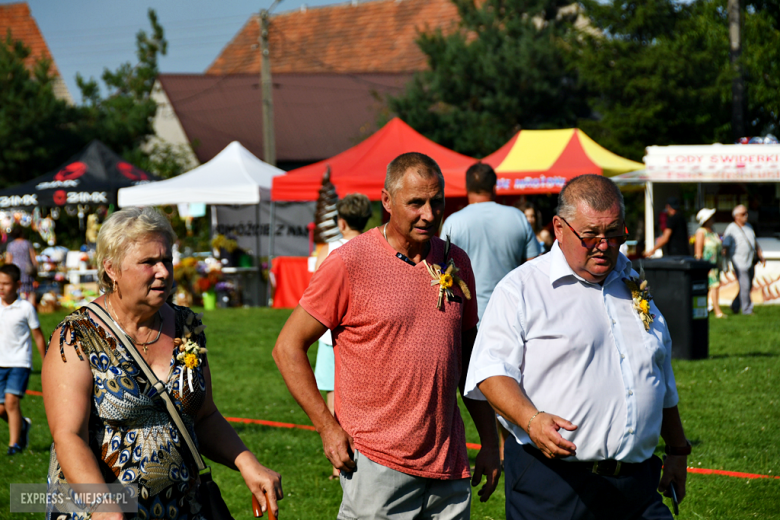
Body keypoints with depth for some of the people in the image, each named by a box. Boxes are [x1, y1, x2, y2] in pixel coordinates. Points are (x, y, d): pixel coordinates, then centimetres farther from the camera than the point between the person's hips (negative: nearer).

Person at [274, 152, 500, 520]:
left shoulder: (456, 263, 9)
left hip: (449, 466, 5)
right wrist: (327, 427, -10)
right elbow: (288, 347, -3)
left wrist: (489, 442, 14)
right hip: (378, 467, -5)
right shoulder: (348, 263, -7)